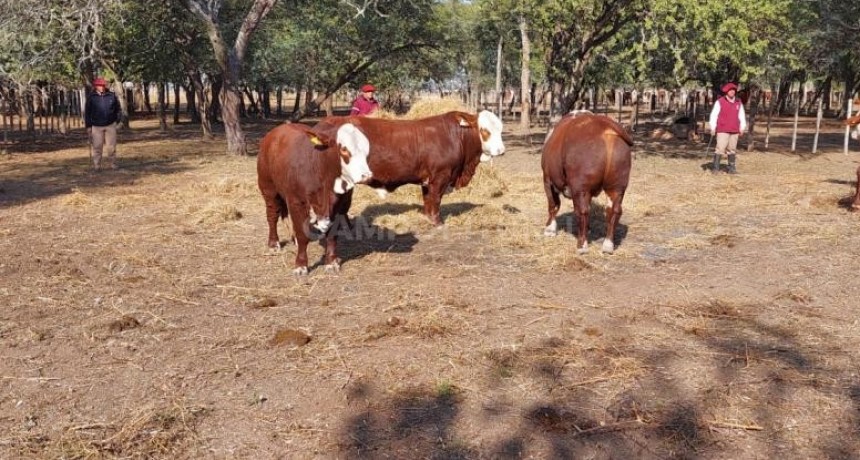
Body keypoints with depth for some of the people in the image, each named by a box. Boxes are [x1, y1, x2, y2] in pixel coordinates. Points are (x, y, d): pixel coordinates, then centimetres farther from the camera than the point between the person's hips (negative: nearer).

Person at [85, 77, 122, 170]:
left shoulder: (112, 96, 2)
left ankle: (113, 164, 11)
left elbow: (118, 109, 13)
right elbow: (87, 112, 3)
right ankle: (96, 166, 4)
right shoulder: (91, 97, -1)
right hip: (96, 126, -1)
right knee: (97, 147, -1)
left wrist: (117, 120, 6)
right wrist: (88, 126, -1)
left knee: (111, 146, 3)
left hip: (110, 125, 1)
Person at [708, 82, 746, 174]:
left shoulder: (739, 103, 11)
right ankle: (715, 168, -8)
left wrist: (742, 128, 10)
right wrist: (713, 128, -8)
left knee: (732, 150, 8)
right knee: (720, 149, -11)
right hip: (722, 130, -4)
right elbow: (714, 115, -4)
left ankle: (732, 168, 14)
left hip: (734, 131, 4)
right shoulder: (720, 102, -3)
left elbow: (742, 116, 15)